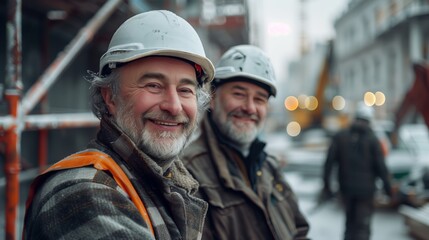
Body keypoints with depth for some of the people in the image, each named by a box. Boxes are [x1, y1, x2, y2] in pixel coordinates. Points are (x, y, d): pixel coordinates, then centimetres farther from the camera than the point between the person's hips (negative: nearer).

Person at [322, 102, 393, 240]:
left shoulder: (340, 136, 1)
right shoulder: (372, 140, -7)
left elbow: (329, 160, -4)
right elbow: (381, 166, -10)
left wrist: (326, 183, 0)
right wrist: (387, 187, 0)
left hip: (346, 187, 3)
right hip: (365, 188, -3)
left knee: (350, 220, 21)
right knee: (363, 226, 2)